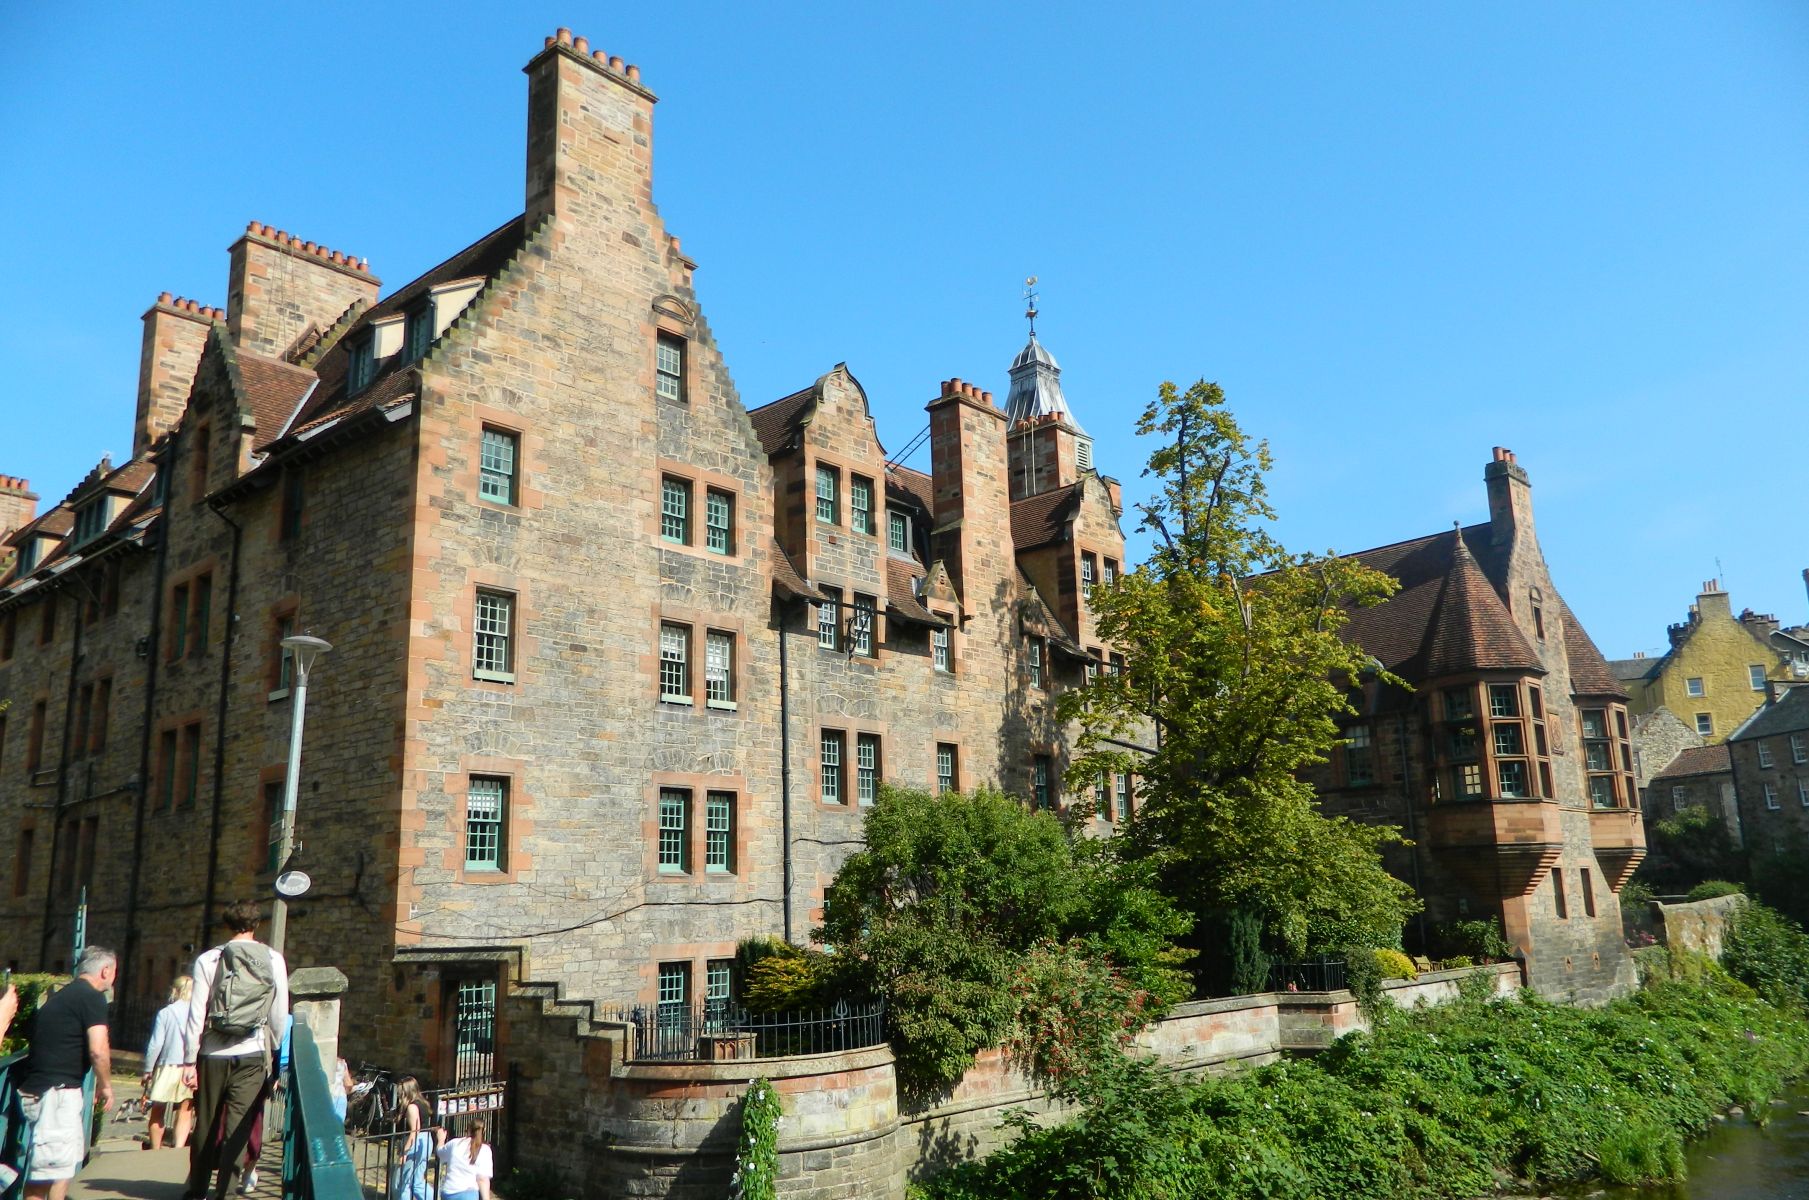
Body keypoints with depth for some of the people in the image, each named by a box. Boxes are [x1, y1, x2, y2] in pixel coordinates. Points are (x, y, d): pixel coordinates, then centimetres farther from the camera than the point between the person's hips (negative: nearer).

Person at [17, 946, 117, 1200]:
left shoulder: (61, 995, 18)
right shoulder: (92, 998, -10)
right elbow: (98, 1050, -19)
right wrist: (105, 1085, -3)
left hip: (35, 1087, 9)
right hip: (57, 1091, -9)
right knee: (61, 1166, -3)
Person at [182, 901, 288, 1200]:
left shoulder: (208, 960, -1)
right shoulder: (274, 960, 0)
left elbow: (197, 1013, -4)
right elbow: (280, 1014, 2)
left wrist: (190, 1061, 0)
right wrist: (272, 1050, 16)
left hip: (213, 1055, 1)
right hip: (252, 1055, -1)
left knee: (206, 1125, 14)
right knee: (238, 1127, 2)